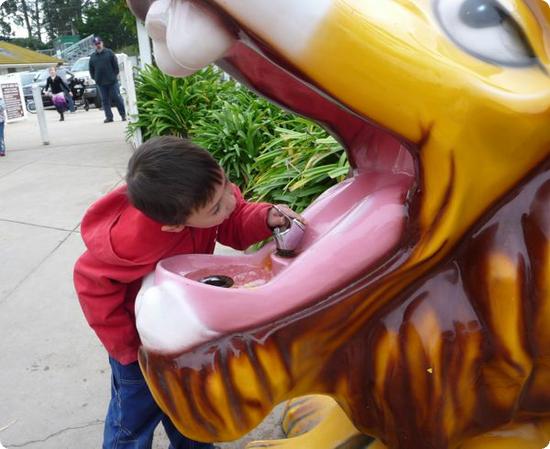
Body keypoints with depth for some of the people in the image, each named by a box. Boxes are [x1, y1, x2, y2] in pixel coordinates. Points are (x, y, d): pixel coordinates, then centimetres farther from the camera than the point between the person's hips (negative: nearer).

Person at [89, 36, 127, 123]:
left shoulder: (109, 52, 2)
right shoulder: (93, 56, 11)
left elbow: (115, 65, 1)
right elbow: (91, 69, 16)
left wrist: (115, 75, -3)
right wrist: (94, 78, 8)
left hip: (112, 81, -3)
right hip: (101, 83, 3)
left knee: (117, 98, -1)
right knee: (105, 100, 4)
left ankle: (123, 115, 7)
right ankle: (109, 117, 9)